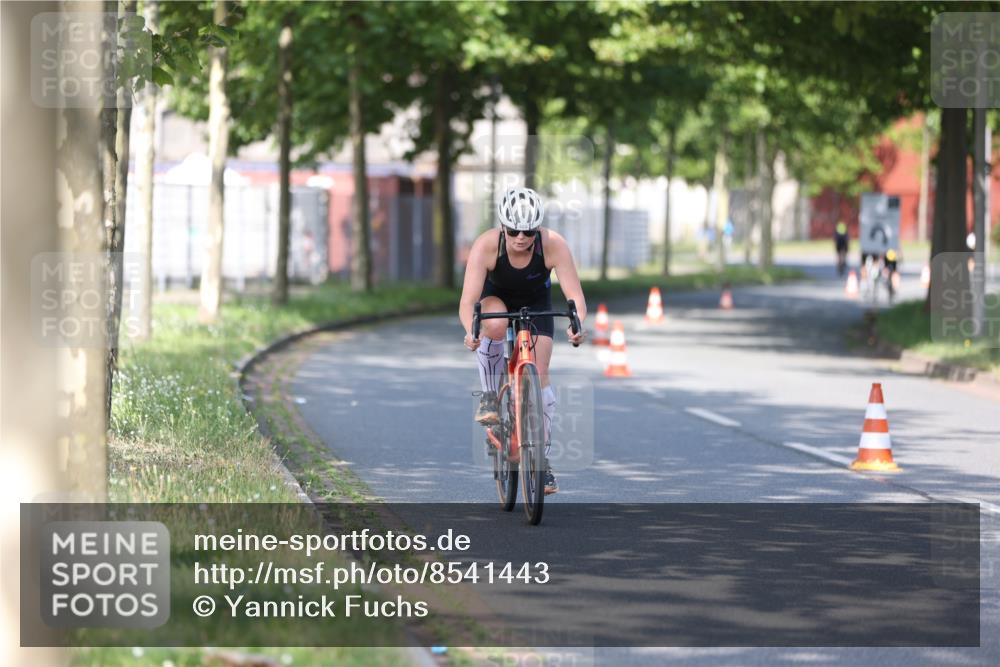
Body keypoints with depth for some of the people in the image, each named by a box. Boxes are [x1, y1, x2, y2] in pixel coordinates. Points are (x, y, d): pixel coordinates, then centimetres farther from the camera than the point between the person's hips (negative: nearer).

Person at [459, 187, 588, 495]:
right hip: (495, 297, -1)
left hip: (536, 303, 1)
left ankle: (542, 459, 0)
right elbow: (467, 302, -39)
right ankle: (490, 397, -13)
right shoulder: (486, 245, -35)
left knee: (539, 374, -10)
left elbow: (575, 295, -36)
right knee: (494, 325, -36)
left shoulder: (554, 245, -33)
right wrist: (470, 331, -59)